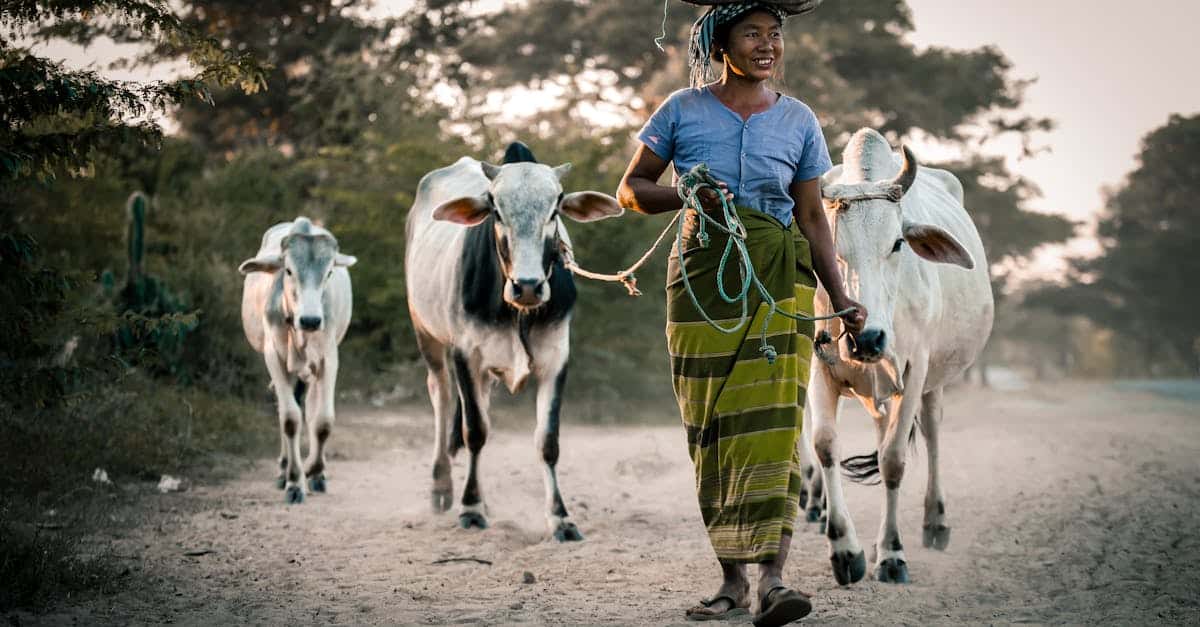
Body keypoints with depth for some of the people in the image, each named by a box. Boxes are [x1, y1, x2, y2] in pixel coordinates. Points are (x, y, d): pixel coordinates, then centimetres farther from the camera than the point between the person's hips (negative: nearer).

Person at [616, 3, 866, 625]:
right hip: (702, 278, 0)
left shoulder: (798, 121, 8)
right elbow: (630, 189, 8)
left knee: (773, 422, -14)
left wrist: (841, 300, 4)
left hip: (779, 278, 0)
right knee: (712, 429, 2)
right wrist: (688, 196, -12)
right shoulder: (682, 110, 4)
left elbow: (813, 218, 11)